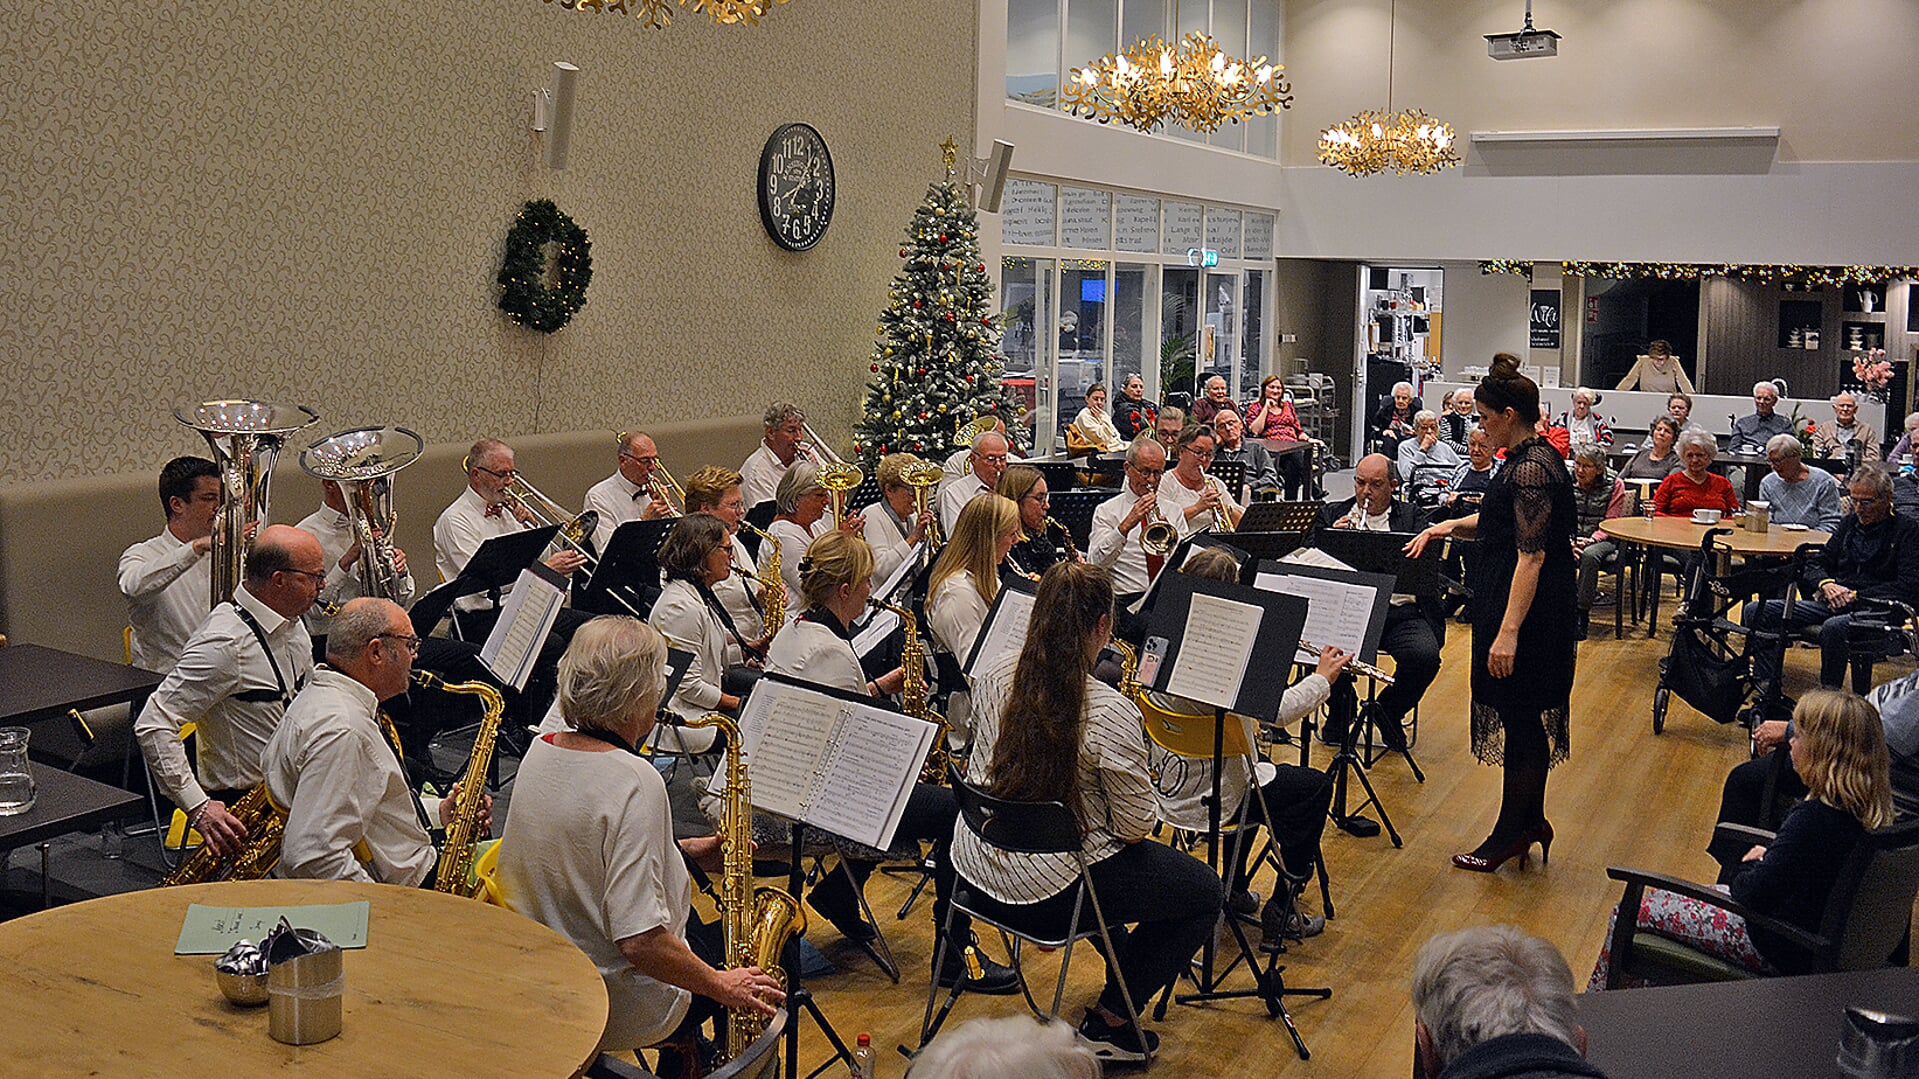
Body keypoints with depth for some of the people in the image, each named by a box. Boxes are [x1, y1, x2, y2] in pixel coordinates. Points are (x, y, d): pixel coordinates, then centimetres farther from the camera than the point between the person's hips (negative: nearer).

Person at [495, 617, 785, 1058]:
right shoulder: (635, 781, -27)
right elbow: (639, 940, -30)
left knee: (692, 924, 29)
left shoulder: (540, 751, -3)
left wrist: (682, 851, 10)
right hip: (621, 1012, -8)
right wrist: (724, 987, -17)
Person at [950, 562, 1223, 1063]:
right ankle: (1108, 1024, 16)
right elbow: (1136, 828, -16)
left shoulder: (994, 676, -5)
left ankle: (1121, 965, 51)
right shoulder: (1109, 713, -25)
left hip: (975, 870, 8)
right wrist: (1150, 809, 7)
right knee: (1206, 890, 11)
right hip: (1046, 894, -7)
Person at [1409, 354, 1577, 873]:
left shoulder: (1531, 468, -21)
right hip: (1537, 612, 10)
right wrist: (1449, 526, 10)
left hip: (1526, 613, -10)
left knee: (1518, 718, 1)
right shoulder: (1532, 456, 11)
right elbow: (1503, 522, 24)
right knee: (1525, 718, 17)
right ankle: (1530, 821, 28)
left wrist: (1508, 632, -28)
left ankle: (1512, 832, 13)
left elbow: (1531, 556, -25)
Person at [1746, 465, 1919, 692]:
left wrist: (1857, 596, -14)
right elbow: (1815, 563, 18)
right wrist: (1826, 584, -6)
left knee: (1834, 627, -41)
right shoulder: (1849, 522, 19)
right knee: (1757, 610, -12)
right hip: (1833, 604, 6)